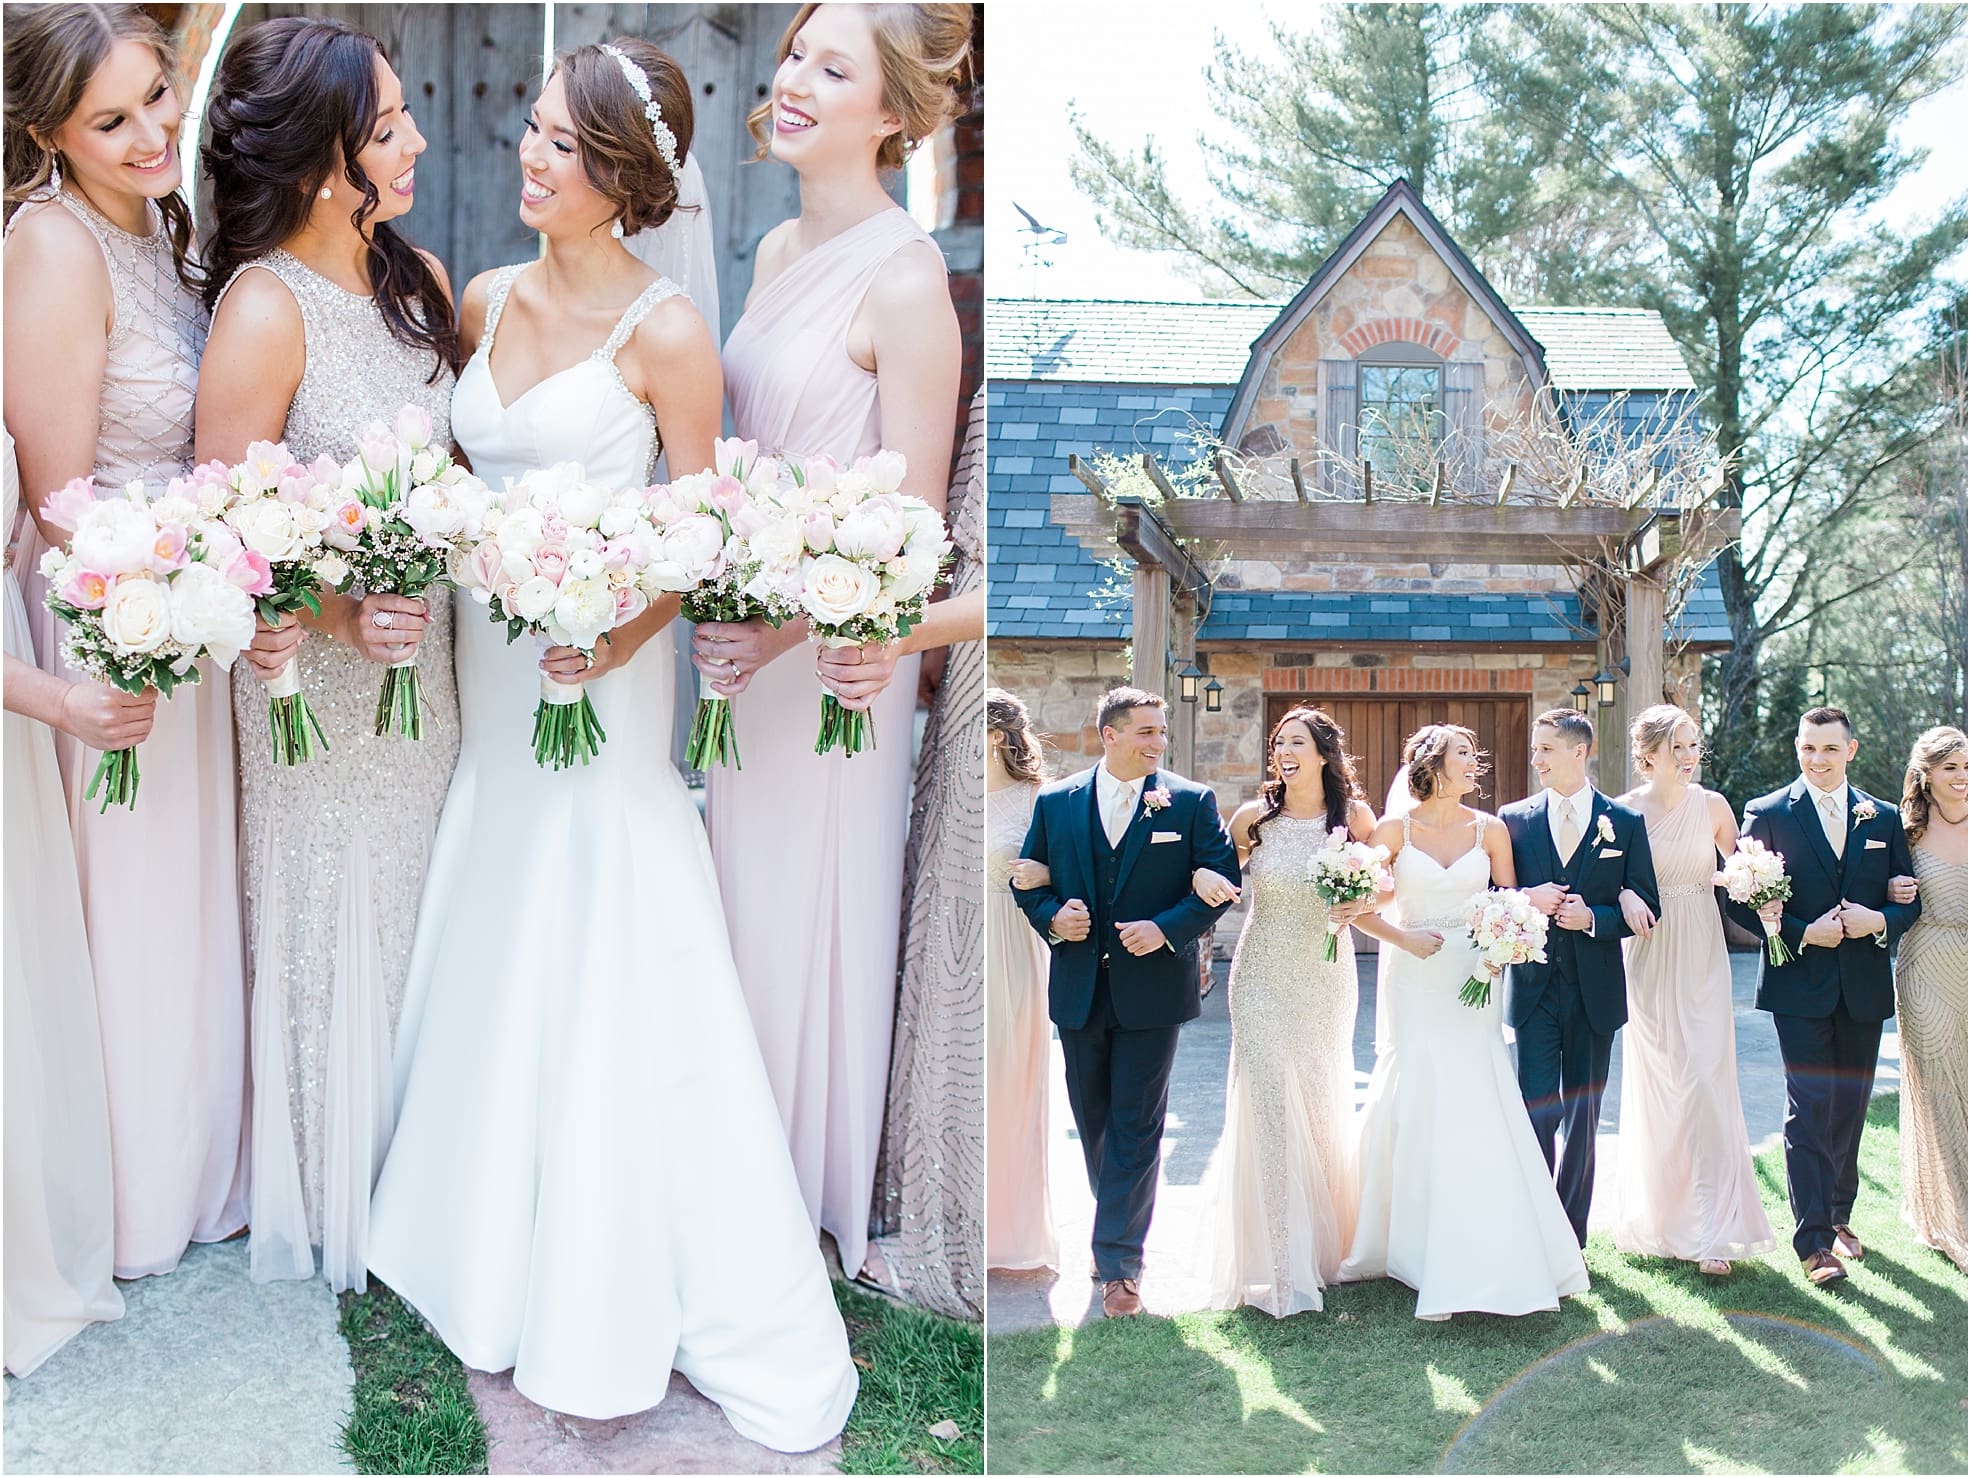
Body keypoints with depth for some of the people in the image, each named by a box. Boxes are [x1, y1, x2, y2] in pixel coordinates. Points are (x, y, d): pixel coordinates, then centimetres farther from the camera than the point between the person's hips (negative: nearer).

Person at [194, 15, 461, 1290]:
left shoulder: (421, 280, 2)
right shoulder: (265, 309, -19)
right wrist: (340, 615, -29)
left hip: (426, 663, 6)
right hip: (320, 685, -6)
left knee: (419, 923, 17)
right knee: (337, 934, 10)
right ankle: (335, 1204, 32)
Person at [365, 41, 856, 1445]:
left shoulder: (665, 331, -13)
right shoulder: (487, 299, 6)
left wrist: (627, 635, -26)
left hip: (602, 677, -7)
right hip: (493, 669, 7)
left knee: (606, 978, 1)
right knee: (496, 968, 17)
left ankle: (614, 1306, 16)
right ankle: (505, 1240, 36)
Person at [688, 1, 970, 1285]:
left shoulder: (905, 280, -18)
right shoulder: (780, 250, 7)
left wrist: (788, 630, -24)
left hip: (834, 648, -8)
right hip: (744, 626, 8)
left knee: (809, 909, 7)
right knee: (740, 898, 18)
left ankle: (813, 1193, 27)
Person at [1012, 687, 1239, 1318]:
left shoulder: (1191, 803, -2)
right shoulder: (1055, 802, 3)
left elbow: (1222, 878, -4)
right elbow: (1028, 880, 9)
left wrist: (1167, 928, -17)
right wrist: (1051, 915, -11)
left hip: (1152, 987, -3)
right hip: (1079, 987, 3)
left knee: (1135, 1128, -3)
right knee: (1093, 1122, 14)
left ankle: (1120, 1262, 0)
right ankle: (1118, 1232, 33)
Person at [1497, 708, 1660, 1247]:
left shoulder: (1625, 823, 3)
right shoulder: (1514, 819, 4)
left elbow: (1646, 909, 3)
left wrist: (1593, 917, -14)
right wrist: (1527, 900, -14)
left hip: (1595, 993, 1)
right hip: (1534, 986, 0)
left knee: (1582, 1117, 10)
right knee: (1537, 1109, -6)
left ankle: (1572, 1236, 20)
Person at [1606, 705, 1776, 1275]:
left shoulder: (1712, 806, 3)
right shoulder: (1626, 810, -2)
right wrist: (1627, 898, -25)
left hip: (1702, 956, 1)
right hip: (1648, 955, -1)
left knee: (1706, 1081, -7)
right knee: (1655, 1083, 5)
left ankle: (1712, 1231, -6)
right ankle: (1657, 1219, 19)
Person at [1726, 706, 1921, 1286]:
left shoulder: (1884, 818, 9)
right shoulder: (1767, 814, -2)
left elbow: (1909, 900, 9)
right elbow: (1742, 901, -4)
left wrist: (1879, 922, -12)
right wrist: (1802, 933, -16)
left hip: (1864, 987, 4)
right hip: (1801, 984, -4)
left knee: (1850, 1107, 13)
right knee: (1810, 1108, -9)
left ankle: (1839, 1216, 29)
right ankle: (1813, 1241, -7)